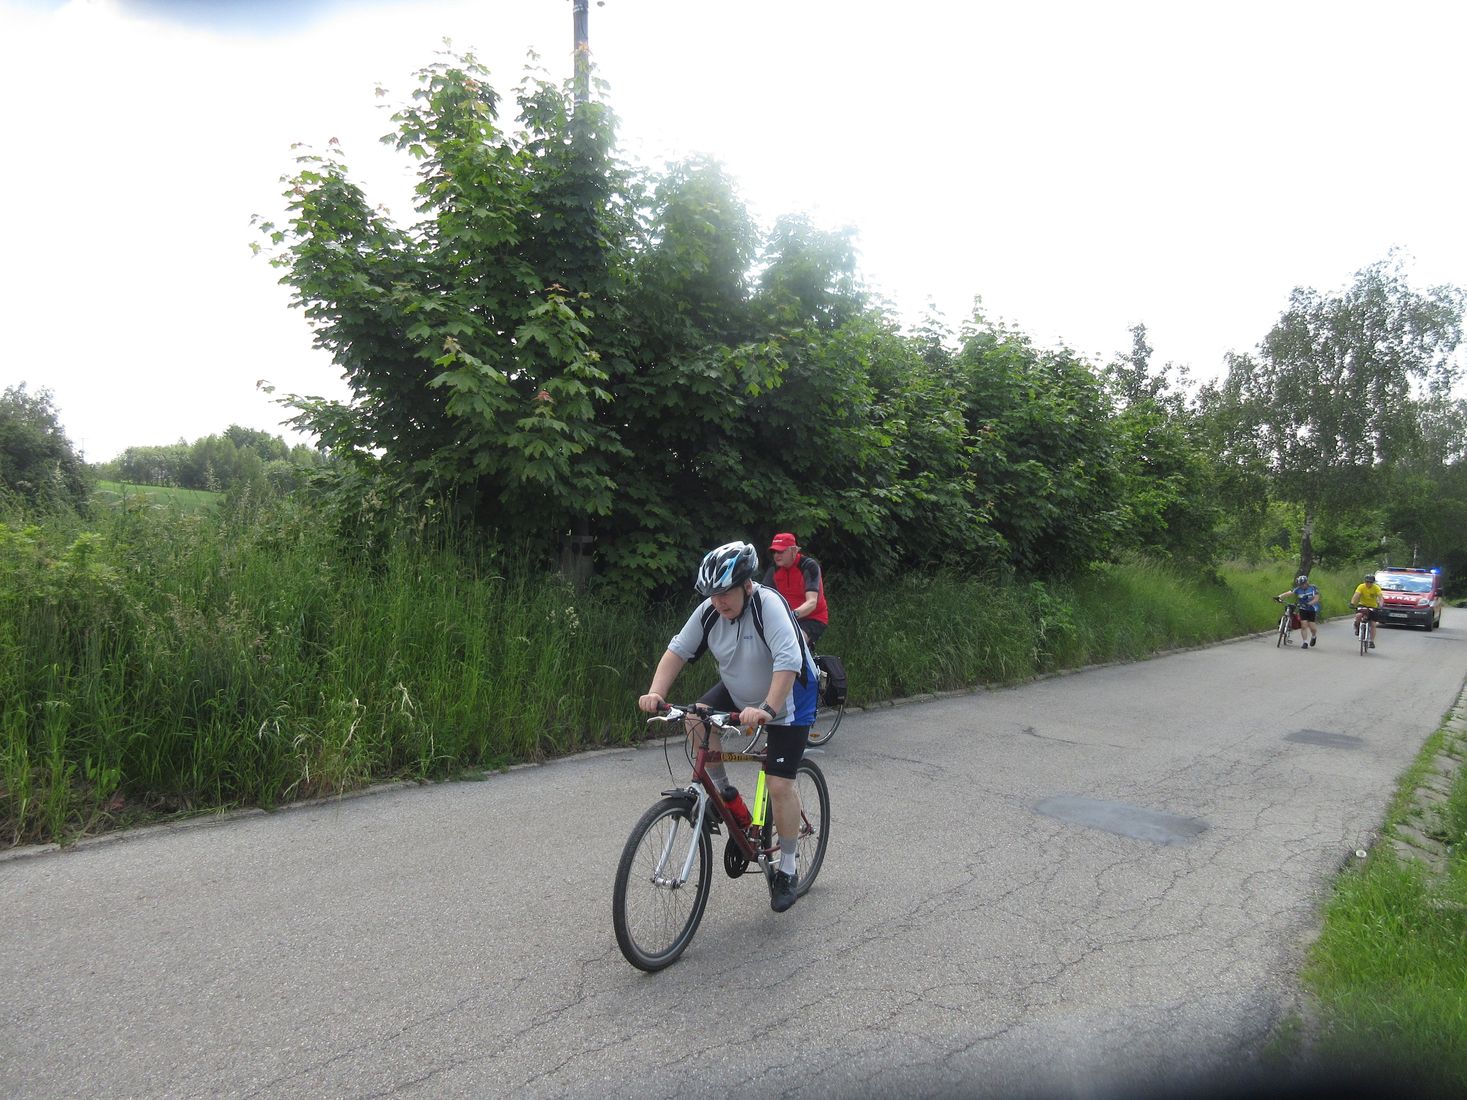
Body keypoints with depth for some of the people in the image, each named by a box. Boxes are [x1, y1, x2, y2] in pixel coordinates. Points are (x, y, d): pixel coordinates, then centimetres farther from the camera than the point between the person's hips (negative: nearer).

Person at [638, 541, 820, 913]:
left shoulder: (769, 605, -32)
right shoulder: (709, 611, -14)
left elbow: (788, 663, -40)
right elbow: (678, 650, -11)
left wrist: (766, 709, -51)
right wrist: (656, 693, -25)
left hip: (788, 701, -6)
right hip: (738, 693, 6)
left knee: (779, 785, -8)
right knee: (696, 720, -20)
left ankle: (787, 871, 11)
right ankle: (725, 795, 3)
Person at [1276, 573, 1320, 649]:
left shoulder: (1313, 588, -13)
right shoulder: (1298, 589, -6)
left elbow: (1316, 599, -20)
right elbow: (1288, 593, -17)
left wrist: (1308, 604, -35)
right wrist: (1279, 596, -31)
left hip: (1312, 609, -2)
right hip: (1303, 609, 2)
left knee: (1312, 626, -4)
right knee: (1304, 625, -7)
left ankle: (1314, 636, 29)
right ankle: (1305, 642, 1)